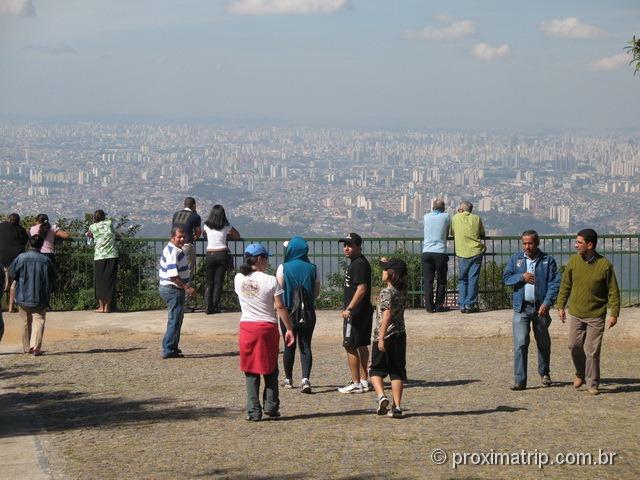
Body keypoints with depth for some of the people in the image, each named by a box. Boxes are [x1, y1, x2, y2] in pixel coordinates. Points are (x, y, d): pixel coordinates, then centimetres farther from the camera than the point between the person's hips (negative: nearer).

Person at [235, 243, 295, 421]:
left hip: (247, 327, 2)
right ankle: (271, 407, 11)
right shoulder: (271, 281, -11)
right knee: (270, 370, 13)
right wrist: (289, 329, -2)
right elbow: (280, 307, -9)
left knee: (251, 372, 7)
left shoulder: (239, 279, -2)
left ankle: (253, 411, 4)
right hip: (268, 327, -2)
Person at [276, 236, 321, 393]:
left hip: (288, 311, -1)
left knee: (289, 346, 12)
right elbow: (317, 292, 3)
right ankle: (306, 378, -15)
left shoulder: (283, 268, -9)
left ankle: (288, 379, 23)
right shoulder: (312, 268, -2)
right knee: (305, 345, 2)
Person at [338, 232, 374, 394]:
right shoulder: (358, 263, 16)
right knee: (362, 346, 14)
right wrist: (348, 308, 21)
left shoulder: (359, 264, -17)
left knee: (350, 346, -7)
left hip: (356, 312, -11)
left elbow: (361, 289, -25)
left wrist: (349, 309, -27)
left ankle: (356, 384, -6)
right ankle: (364, 381, 20)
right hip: (365, 312, 11)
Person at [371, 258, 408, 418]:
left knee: (376, 370, 9)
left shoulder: (386, 293, -14)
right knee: (397, 371, 8)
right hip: (400, 335, 6)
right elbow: (400, 275, 28)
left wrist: (381, 338, -24)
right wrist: (388, 262, 23)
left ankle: (381, 396, -13)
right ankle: (397, 406, 3)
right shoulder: (403, 290, 5)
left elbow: (387, 315, -23)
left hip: (384, 336, -6)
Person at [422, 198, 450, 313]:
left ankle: (429, 306, -1)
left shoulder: (427, 217, 6)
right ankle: (439, 305, 8)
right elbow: (448, 232, 13)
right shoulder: (446, 216, 2)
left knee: (427, 281, 4)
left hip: (426, 252, 2)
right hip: (440, 252, -2)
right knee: (441, 280, 10)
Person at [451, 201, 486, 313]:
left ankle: (462, 305, 5)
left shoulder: (455, 218, 2)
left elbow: (452, 233, 11)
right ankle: (470, 305, -2)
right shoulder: (476, 218, 3)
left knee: (462, 280, 10)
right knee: (473, 279, 2)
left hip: (462, 254, 0)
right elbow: (483, 235, 12)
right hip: (475, 252, 0)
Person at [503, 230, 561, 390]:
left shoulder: (548, 261, -1)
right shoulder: (516, 259, 6)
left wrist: (547, 303, -17)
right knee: (520, 344, -10)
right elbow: (506, 278, 5)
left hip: (540, 307, 0)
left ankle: (544, 374, 36)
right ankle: (519, 380, -10)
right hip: (521, 307, 0)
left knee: (543, 343, 15)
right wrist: (522, 277, -12)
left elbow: (554, 283, -6)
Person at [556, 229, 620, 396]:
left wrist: (614, 314, -9)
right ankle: (580, 373, 28)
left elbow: (613, 291, -5)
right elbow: (565, 285, 9)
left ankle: (592, 384, 10)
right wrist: (561, 306, 8)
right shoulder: (574, 261, -1)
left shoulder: (605, 265, -11)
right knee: (574, 346, 3)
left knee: (592, 351, -2)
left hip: (596, 316, -3)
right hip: (576, 313, 3)